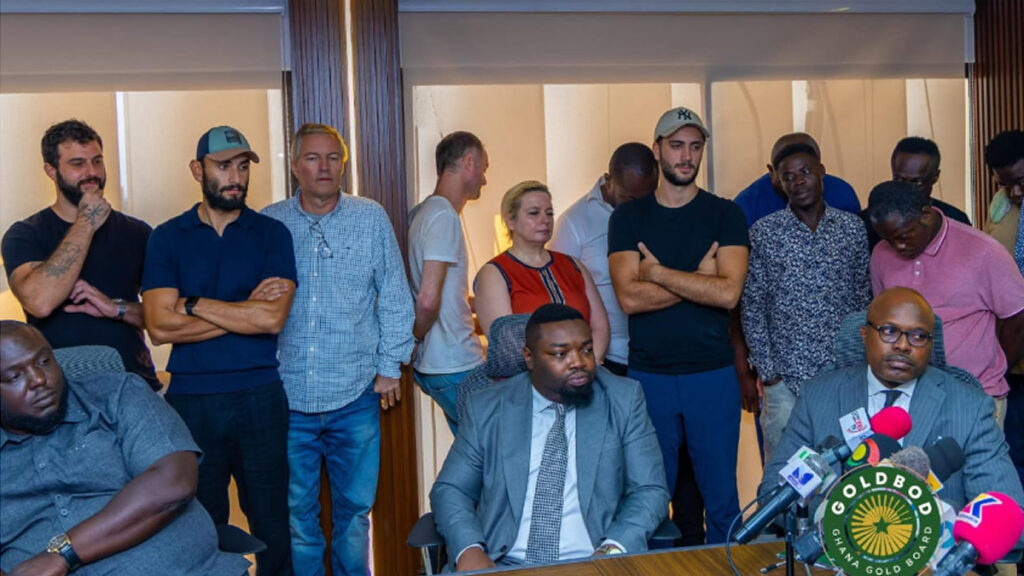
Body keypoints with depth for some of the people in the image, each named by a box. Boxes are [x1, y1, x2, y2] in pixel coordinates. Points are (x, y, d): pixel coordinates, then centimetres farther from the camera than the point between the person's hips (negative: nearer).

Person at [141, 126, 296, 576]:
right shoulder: (167, 238, 3)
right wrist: (246, 310, -10)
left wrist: (192, 305, -8)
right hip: (190, 399, 1)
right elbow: (159, 326, -9)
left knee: (272, 527, 7)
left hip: (259, 396, 0)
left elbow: (273, 318, -12)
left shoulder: (271, 234, 2)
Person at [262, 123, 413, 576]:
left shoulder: (371, 219, 2)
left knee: (354, 509, 11)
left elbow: (395, 297, 6)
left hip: (355, 397, 0)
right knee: (297, 513, 11)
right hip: (287, 396, 1)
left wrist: (390, 367, 3)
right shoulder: (269, 223, 3)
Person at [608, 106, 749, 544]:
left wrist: (658, 272, -9)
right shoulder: (628, 217, 5)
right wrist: (700, 277, -10)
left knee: (721, 497, 6)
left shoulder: (725, 215, 3)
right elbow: (629, 298, -9)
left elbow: (728, 293, -12)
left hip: (713, 373, 0)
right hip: (648, 373, 1)